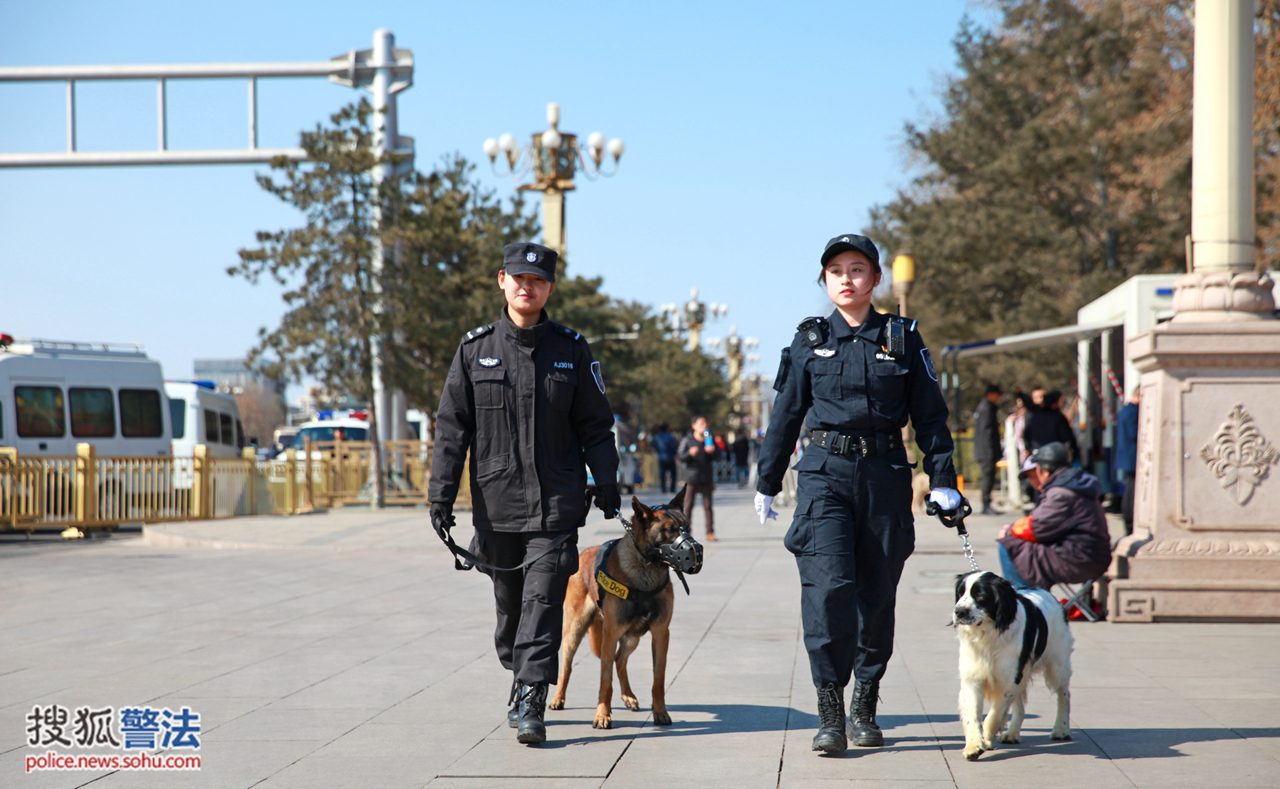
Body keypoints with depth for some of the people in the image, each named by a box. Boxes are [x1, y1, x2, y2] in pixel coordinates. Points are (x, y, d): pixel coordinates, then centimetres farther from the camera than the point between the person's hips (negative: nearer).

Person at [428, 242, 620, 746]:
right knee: (509, 602, 12)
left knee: (543, 600, -10)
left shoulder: (571, 350, 4)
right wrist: (441, 493, 0)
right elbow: (452, 426, 5)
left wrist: (606, 484, 5)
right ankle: (520, 682, 31)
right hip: (496, 501, 2)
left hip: (556, 502, -2)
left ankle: (531, 703, -11)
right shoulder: (475, 349, 5)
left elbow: (595, 424, 9)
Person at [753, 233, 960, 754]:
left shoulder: (902, 339, 6)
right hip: (825, 473, -1)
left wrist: (942, 480, 2)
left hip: (885, 476, 1)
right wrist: (766, 482, 12)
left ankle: (864, 709, 18)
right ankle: (829, 712, -10)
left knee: (876, 593, 5)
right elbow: (785, 415, 11)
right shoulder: (810, 341, 7)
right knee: (829, 585, -14)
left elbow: (930, 414, 8)